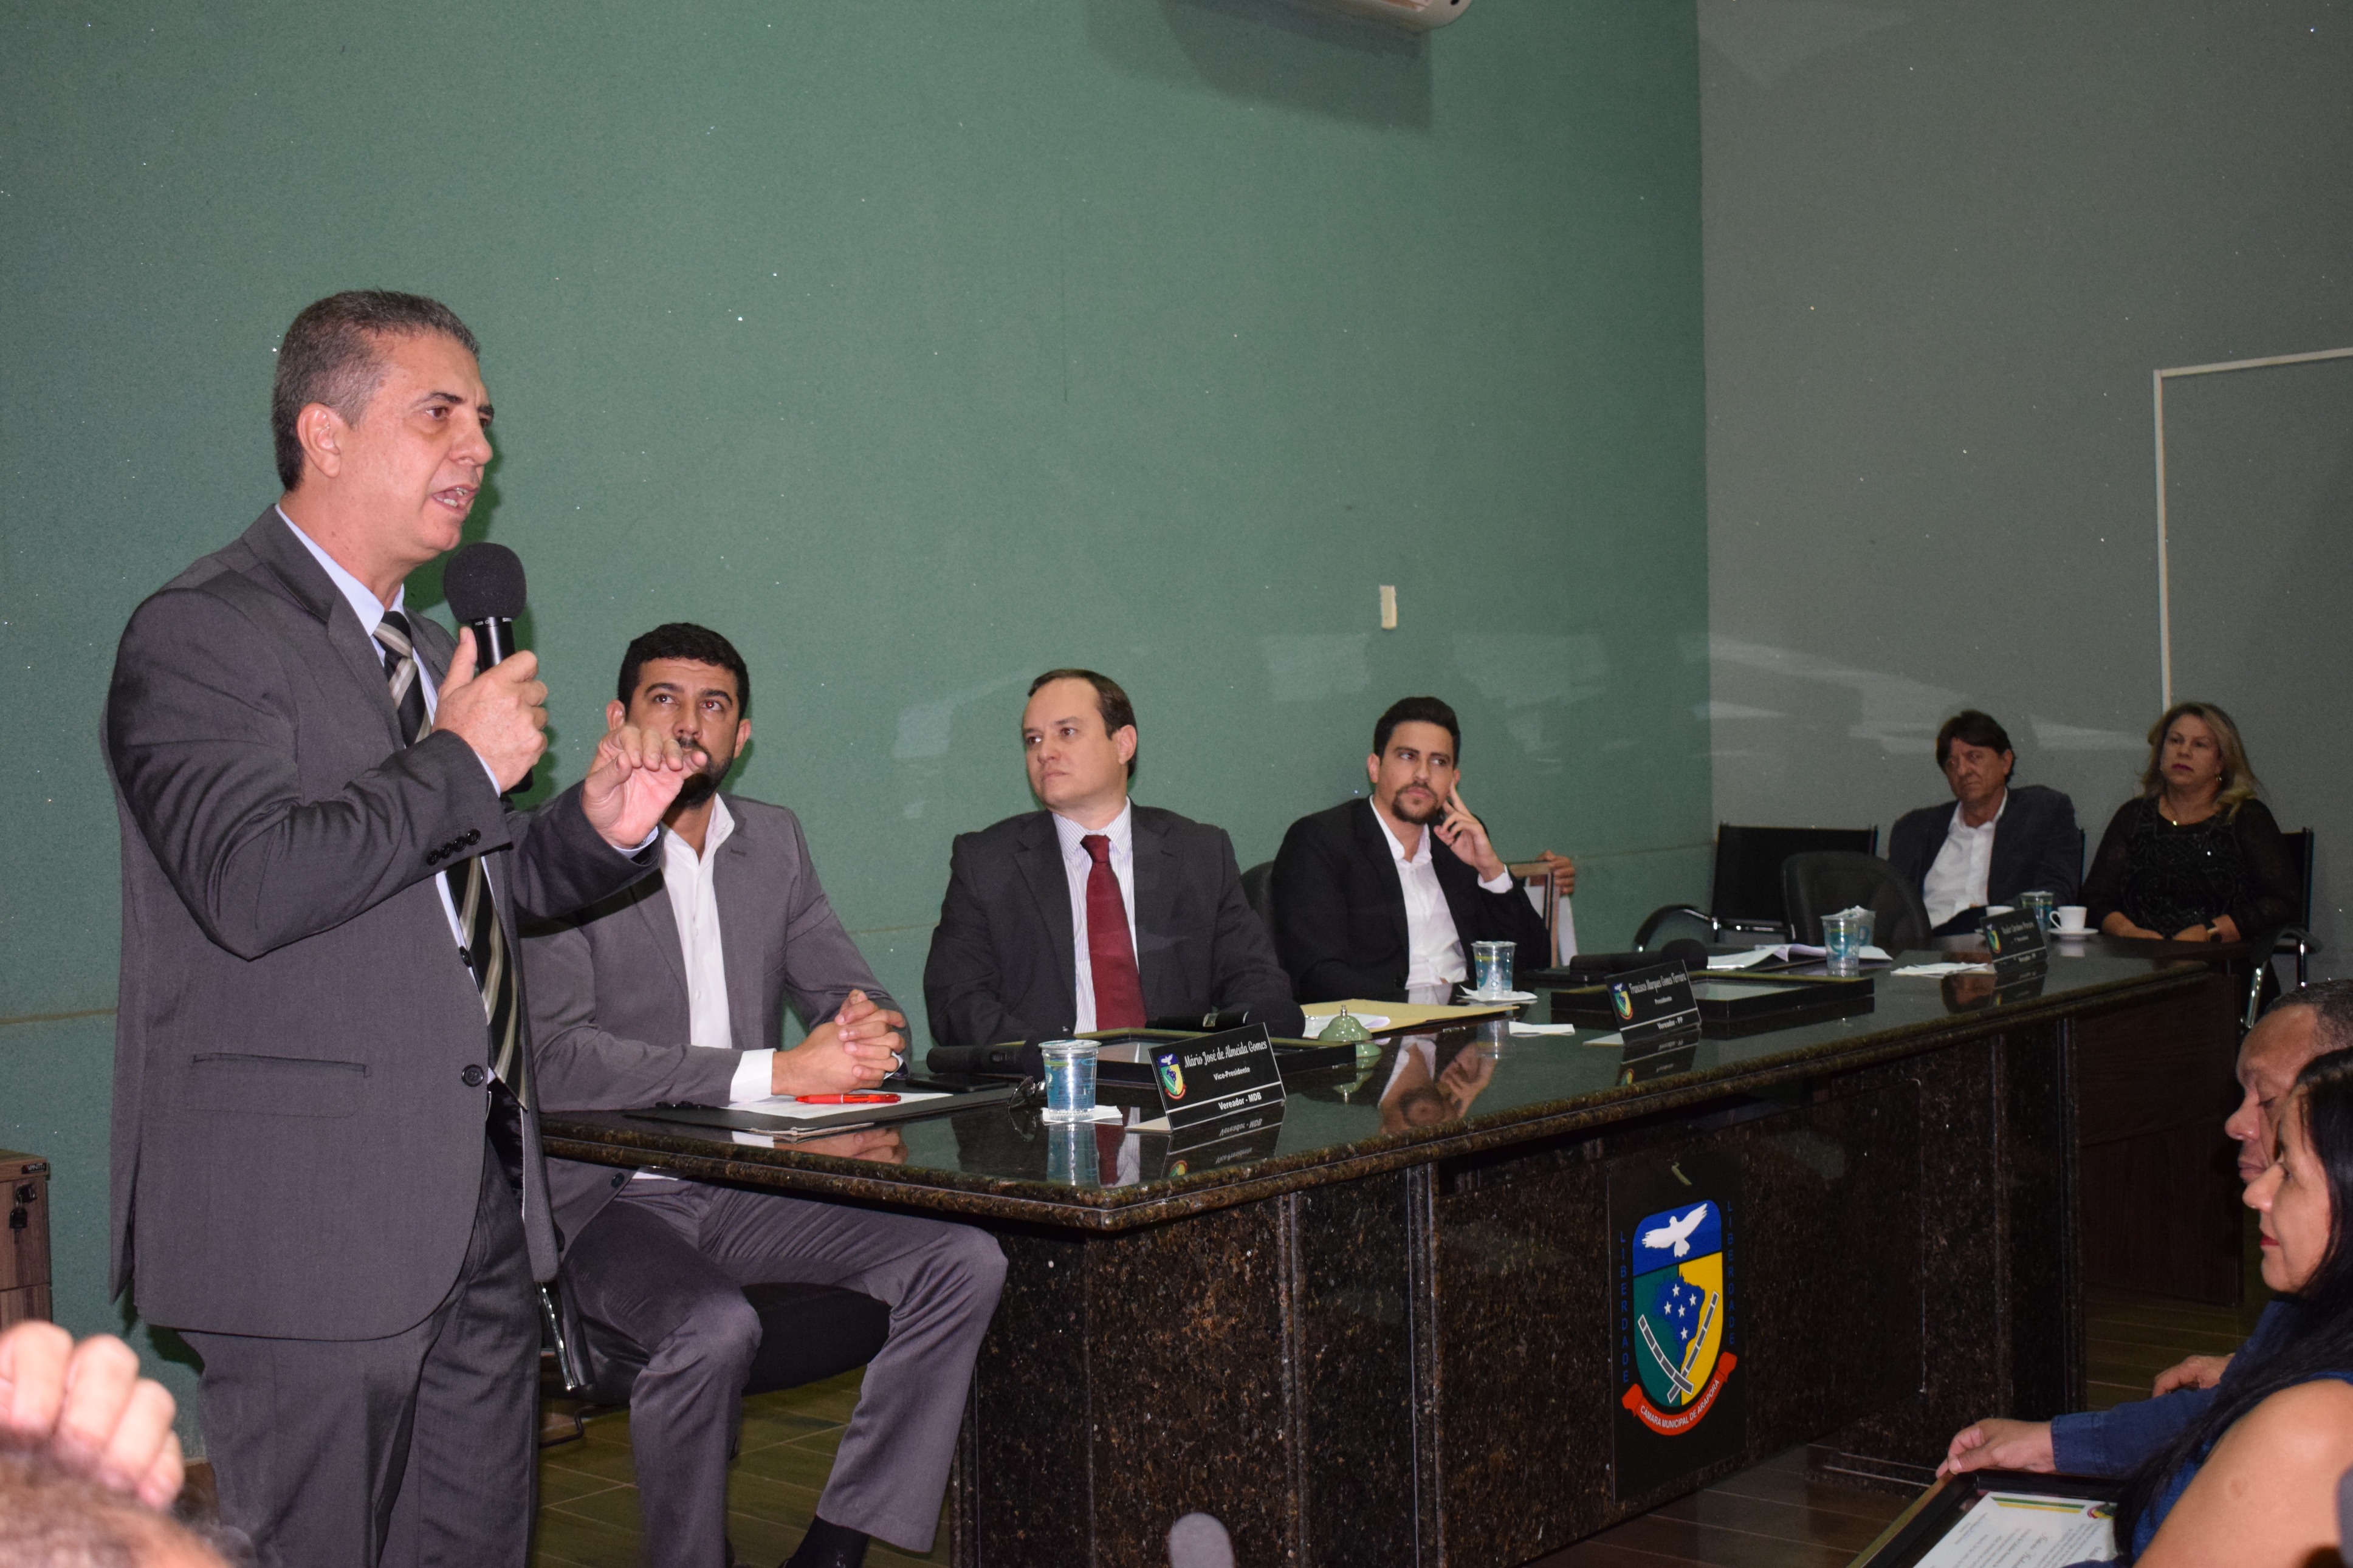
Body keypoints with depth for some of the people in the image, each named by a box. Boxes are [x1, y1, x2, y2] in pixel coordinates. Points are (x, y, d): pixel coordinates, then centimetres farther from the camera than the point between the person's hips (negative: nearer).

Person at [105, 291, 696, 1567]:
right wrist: (460, 763, -15)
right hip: (310, 1216, -8)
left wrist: (598, 830, 6)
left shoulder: (425, 648, 18)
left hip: (480, 1207, 9)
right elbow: (252, 884, -25)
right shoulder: (201, 633, -10)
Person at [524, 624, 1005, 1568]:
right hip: (610, 1199, -6)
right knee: (714, 1327, -35)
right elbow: (556, 1062, -19)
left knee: (966, 1261, -14)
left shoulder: (774, 843, 13)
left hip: (750, 1188, 6)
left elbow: (853, 995, 15)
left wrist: (868, 1030, -13)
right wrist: (775, 1072, -26)